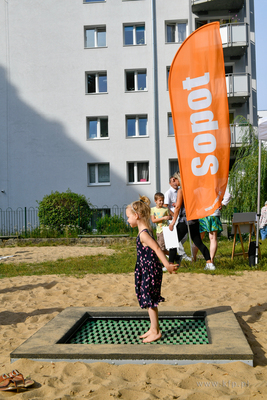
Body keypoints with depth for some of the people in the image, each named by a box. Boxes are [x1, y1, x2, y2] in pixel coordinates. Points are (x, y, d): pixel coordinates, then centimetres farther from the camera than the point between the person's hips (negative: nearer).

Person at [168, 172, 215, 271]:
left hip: (185, 220, -7)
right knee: (198, 242, 13)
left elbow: (178, 206, -15)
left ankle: (170, 265, 2)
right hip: (194, 220, 7)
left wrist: (173, 221, -13)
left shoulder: (181, 191, -9)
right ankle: (209, 263, 8)